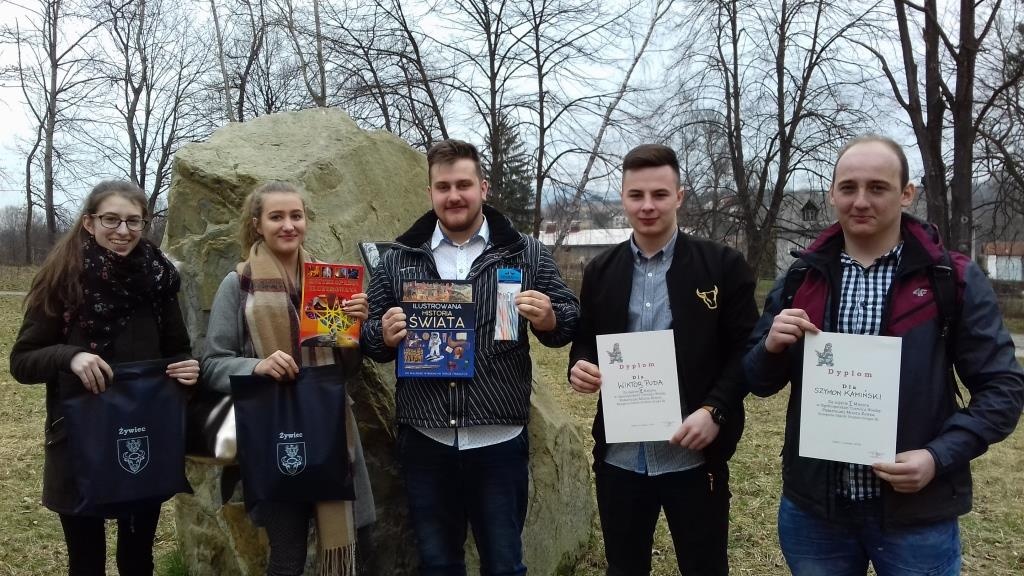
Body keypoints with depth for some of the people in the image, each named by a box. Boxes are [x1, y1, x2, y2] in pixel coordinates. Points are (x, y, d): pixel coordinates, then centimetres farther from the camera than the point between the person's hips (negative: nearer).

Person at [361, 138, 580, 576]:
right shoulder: (399, 258, 5)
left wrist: (549, 318, -18)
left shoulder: (525, 253, 1)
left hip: (499, 441, -1)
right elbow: (369, 333, 10)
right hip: (424, 441, 2)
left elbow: (569, 320, 4)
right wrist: (384, 336, -13)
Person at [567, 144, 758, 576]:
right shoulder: (600, 272, 7)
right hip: (619, 459, 3)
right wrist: (581, 368, -10)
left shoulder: (722, 265, -4)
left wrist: (715, 410, -19)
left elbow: (746, 351, -4)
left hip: (693, 458, -3)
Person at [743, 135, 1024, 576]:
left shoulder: (955, 280, -5)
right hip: (813, 509, 3)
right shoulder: (801, 279, 3)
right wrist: (771, 347, -14)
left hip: (917, 515, -2)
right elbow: (758, 382, 7)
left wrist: (940, 457, -16)